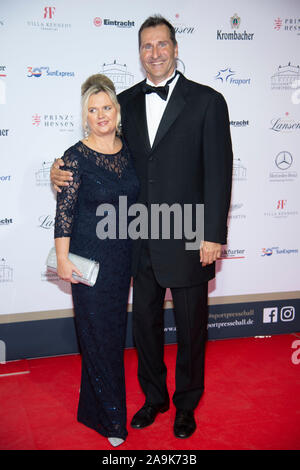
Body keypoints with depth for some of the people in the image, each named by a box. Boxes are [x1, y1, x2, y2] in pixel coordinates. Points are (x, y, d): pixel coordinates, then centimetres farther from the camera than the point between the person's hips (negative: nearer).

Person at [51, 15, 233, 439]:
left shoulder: (207, 101, -6)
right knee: (145, 323, 17)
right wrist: (65, 170, -6)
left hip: (188, 241, -4)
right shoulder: (127, 101, 6)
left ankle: (187, 403, 35)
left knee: (190, 329, 12)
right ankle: (154, 397, 39)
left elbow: (219, 171, -9)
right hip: (142, 241, 4)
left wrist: (213, 236, -13)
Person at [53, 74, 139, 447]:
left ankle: (97, 406, 36)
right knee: (98, 334, 4)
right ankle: (111, 419, 22)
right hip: (90, 256, -5)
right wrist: (63, 259, -12)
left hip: (123, 255, 6)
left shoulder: (128, 150, 3)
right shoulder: (76, 157, -12)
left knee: (114, 330, 15)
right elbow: (64, 212, -12)